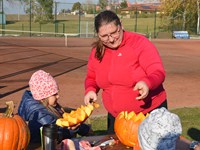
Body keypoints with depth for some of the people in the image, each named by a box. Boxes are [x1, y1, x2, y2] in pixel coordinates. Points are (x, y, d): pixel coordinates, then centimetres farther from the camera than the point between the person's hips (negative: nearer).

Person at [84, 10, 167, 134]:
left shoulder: (140, 43, -16)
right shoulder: (97, 51, -1)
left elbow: (158, 72, -19)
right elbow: (91, 78, 11)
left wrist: (147, 83, -40)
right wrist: (90, 90, -11)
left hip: (149, 112, -4)